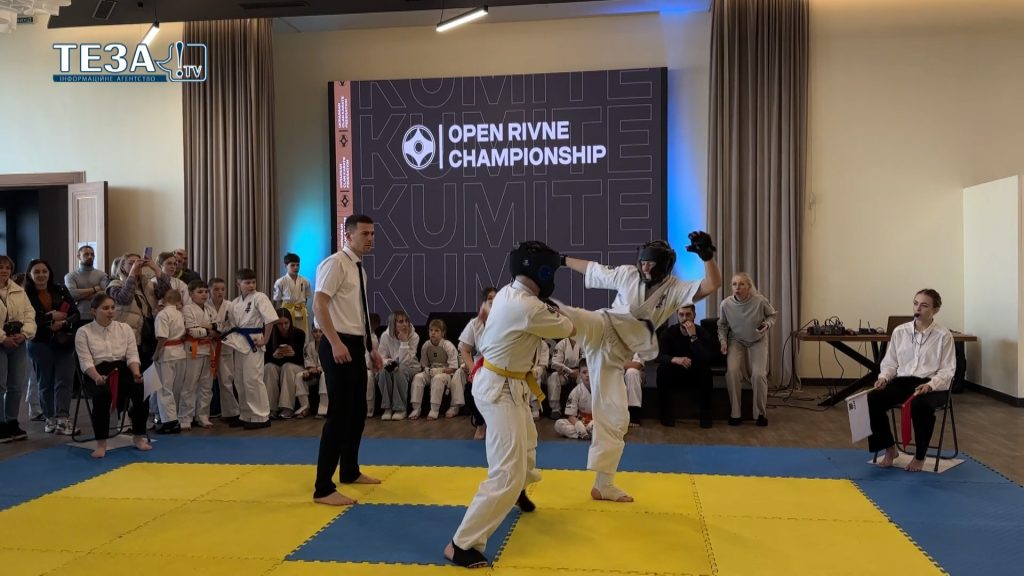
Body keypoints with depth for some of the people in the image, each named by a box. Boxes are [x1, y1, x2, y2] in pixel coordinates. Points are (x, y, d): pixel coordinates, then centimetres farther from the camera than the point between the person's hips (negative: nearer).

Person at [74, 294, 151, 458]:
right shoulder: (83, 332, 2)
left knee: (142, 389, -28)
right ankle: (101, 443, -22)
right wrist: (98, 377, -28)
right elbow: (85, 361, -8)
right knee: (103, 394, -37)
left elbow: (132, 355, 3)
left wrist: (136, 373, -19)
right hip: (97, 373, -2)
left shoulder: (124, 328, 10)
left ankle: (138, 436, -9)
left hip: (122, 370, 2)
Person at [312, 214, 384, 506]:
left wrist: (371, 348, 21)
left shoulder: (359, 269, 16)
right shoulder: (336, 263, -12)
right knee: (339, 415, -9)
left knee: (357, 412, 17)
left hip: (355, 346, 10)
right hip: (339, 346, -10)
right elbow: (319, 305, -20)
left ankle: (350, 472, 34)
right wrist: (335, 343, -28)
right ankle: (323, 488, -2)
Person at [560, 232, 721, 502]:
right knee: (569, 319, -38)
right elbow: (592, 268, 13)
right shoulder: (627, 274, -1)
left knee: (615, 417, 4)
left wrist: (707, 255, -32)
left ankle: (603, 485, 15)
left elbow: (713, 284, -16)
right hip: (601, 328, -1)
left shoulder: (676, 289, -3)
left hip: (615, 353, 1)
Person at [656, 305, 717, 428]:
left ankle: (705, 413, -17)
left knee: (706, 370, -32)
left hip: (696, 375, 0)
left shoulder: (702, 332, -10)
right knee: (662, 369, -31)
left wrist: (693, 337, -33)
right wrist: (676, 359, -43)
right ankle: (665, 413, -16)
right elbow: (659, 355, -23)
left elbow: (707, 359, -26)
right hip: (674, 375, 0)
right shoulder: (668, 332, -10)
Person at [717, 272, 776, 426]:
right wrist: (723, 341, -9)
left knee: (759, 374, -21)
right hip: (736, 341, 1)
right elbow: (722, 325, 4)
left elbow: (772, 315, 3)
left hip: (758, 341, -1)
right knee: (732, 371, -25)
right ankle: (735, 413, -12)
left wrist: (767, 324, -18)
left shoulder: (760, 301, -17)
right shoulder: (726, 304, -13)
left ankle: (760, 413, 3)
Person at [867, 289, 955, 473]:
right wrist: (884, 377, -8)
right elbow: (890, 362, 13)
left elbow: (947, 371, -3)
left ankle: (920, 456, -13)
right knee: (872, 400, -26)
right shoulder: (899, 331, 9)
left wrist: (929, 385, -21)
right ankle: (889, 449, -5)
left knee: (921, 405, -39)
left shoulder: (944, 335, -1)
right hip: (902, 381, 3)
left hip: (932, 385, -3)